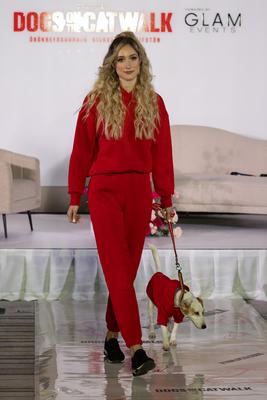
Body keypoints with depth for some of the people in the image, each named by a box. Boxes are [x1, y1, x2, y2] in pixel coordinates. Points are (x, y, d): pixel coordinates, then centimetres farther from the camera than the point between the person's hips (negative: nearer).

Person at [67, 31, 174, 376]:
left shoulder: (154, 102, 7)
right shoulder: (96, 101, 0)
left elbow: (162, 154, 8)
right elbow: (81, 151, 2)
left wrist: (166, 199, 8)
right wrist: (75, 198, 2)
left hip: (140, 192, 3)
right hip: (104, 191, -3)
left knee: (127, 270, 9)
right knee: (118, 269, -7)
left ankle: (112, 335, 26)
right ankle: (136, 348, -7)